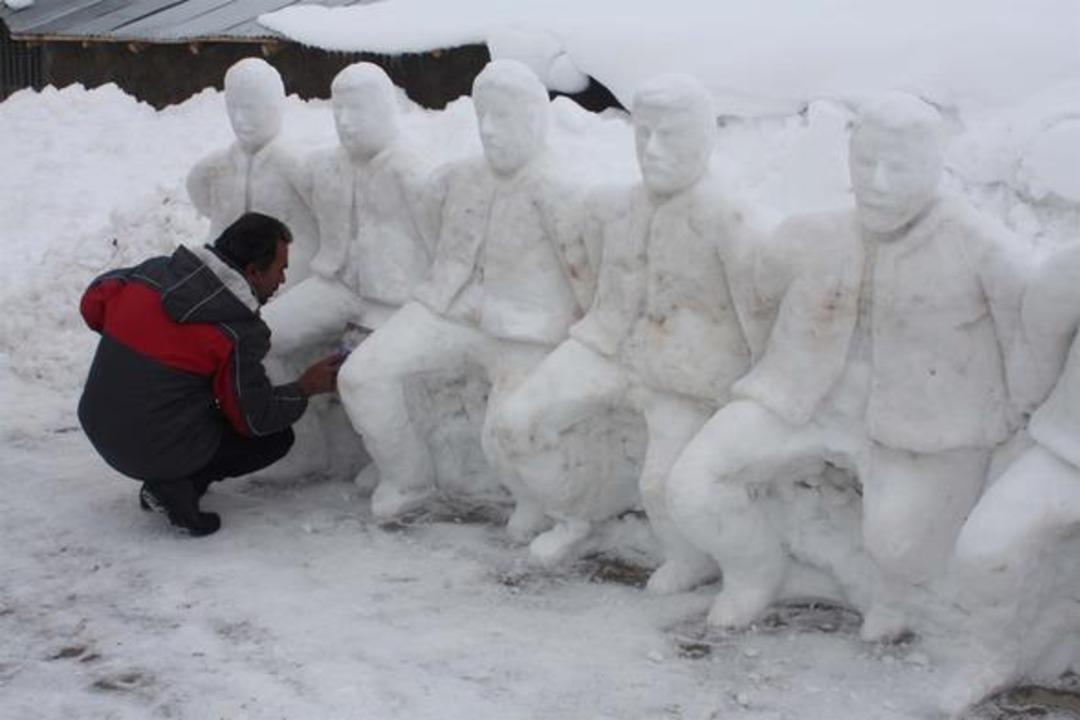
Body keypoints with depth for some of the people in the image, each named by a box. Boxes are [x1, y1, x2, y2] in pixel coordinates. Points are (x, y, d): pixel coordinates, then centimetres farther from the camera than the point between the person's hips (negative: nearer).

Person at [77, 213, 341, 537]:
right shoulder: (237, 333, -20)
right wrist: (306, 388, 4)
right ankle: (177, 487, -3)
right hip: (158, 453, -7)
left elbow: (93, 303, 13)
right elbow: (254, 419, -10)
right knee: (277, 437, 11)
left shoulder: (155, 271, -3)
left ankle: (161, 484, 13)